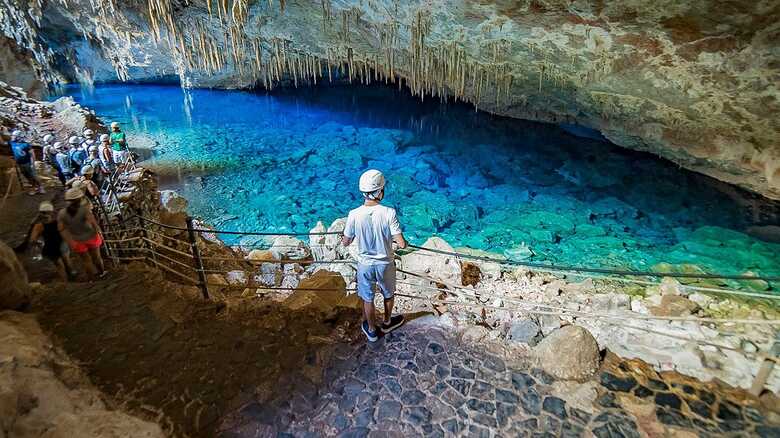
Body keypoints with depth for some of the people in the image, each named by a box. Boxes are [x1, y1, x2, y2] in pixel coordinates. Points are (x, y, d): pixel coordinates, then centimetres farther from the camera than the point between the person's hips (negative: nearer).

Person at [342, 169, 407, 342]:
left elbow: (345, 242, -7)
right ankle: (387, 323, 50)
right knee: (388, 295, 27)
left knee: (367, 299, 22)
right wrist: (395, 238, -1)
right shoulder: (389, 213, -25)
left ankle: (371, 330, 43)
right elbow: (402, 244, -24)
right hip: (385, 264, -1)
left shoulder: (354, 215, -20)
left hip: (365, 264, 1)